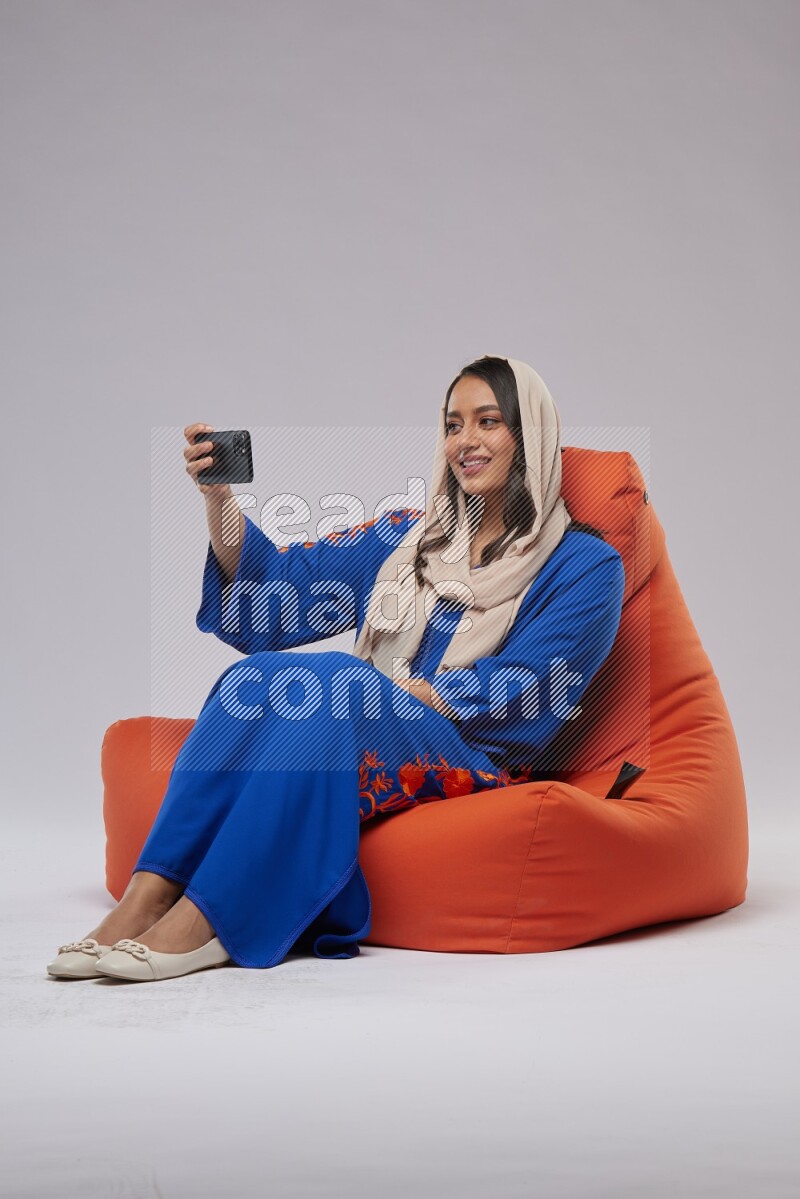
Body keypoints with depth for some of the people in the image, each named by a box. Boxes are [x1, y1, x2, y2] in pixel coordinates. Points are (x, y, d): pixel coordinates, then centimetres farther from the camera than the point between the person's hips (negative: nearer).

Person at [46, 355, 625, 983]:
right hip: (353, 731, 4)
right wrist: (218, 495, -1)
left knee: (324, 680, -33)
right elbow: (276, 585, 15)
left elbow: (524, 691, -8)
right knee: (258, 674, -27)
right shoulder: (411, 535, 21)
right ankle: (147, 897, -35)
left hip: (471, 762, -4)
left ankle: (202, 921, -36)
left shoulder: (585, 564, 6)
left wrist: (394, 691, -14)